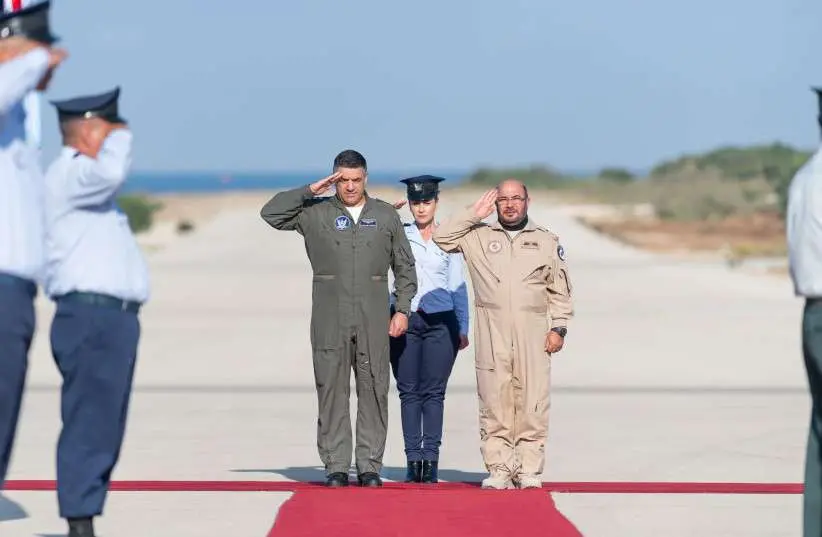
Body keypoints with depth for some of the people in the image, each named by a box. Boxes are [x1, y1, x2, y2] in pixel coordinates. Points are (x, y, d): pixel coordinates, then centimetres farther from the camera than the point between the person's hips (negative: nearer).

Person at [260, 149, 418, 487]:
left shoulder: (386, 215, 11)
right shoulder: (315, 213, 7)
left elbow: (404, 267, 13)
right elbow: (270, 213, -3)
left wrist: (402, 309, 5)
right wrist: (311, 190, -5)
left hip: (373, 319, 1)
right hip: (330, 320, -1)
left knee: (373, 390, 0)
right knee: (332, 390, -1)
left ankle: (370, 466, 4)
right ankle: (336, 466, 3)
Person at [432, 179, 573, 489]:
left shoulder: (547, 241, 15)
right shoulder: (478, 236, 15)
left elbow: (560, 290, 14)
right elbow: (441, 238, 6)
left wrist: (559, 327, 5)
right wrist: (474, 215, 6)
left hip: (532, 333, 0)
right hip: (491, 333, 0)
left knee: (532, 403, -5)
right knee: (494, 404, -3)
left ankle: (529, 471, -1)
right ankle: (499, 471, 0)